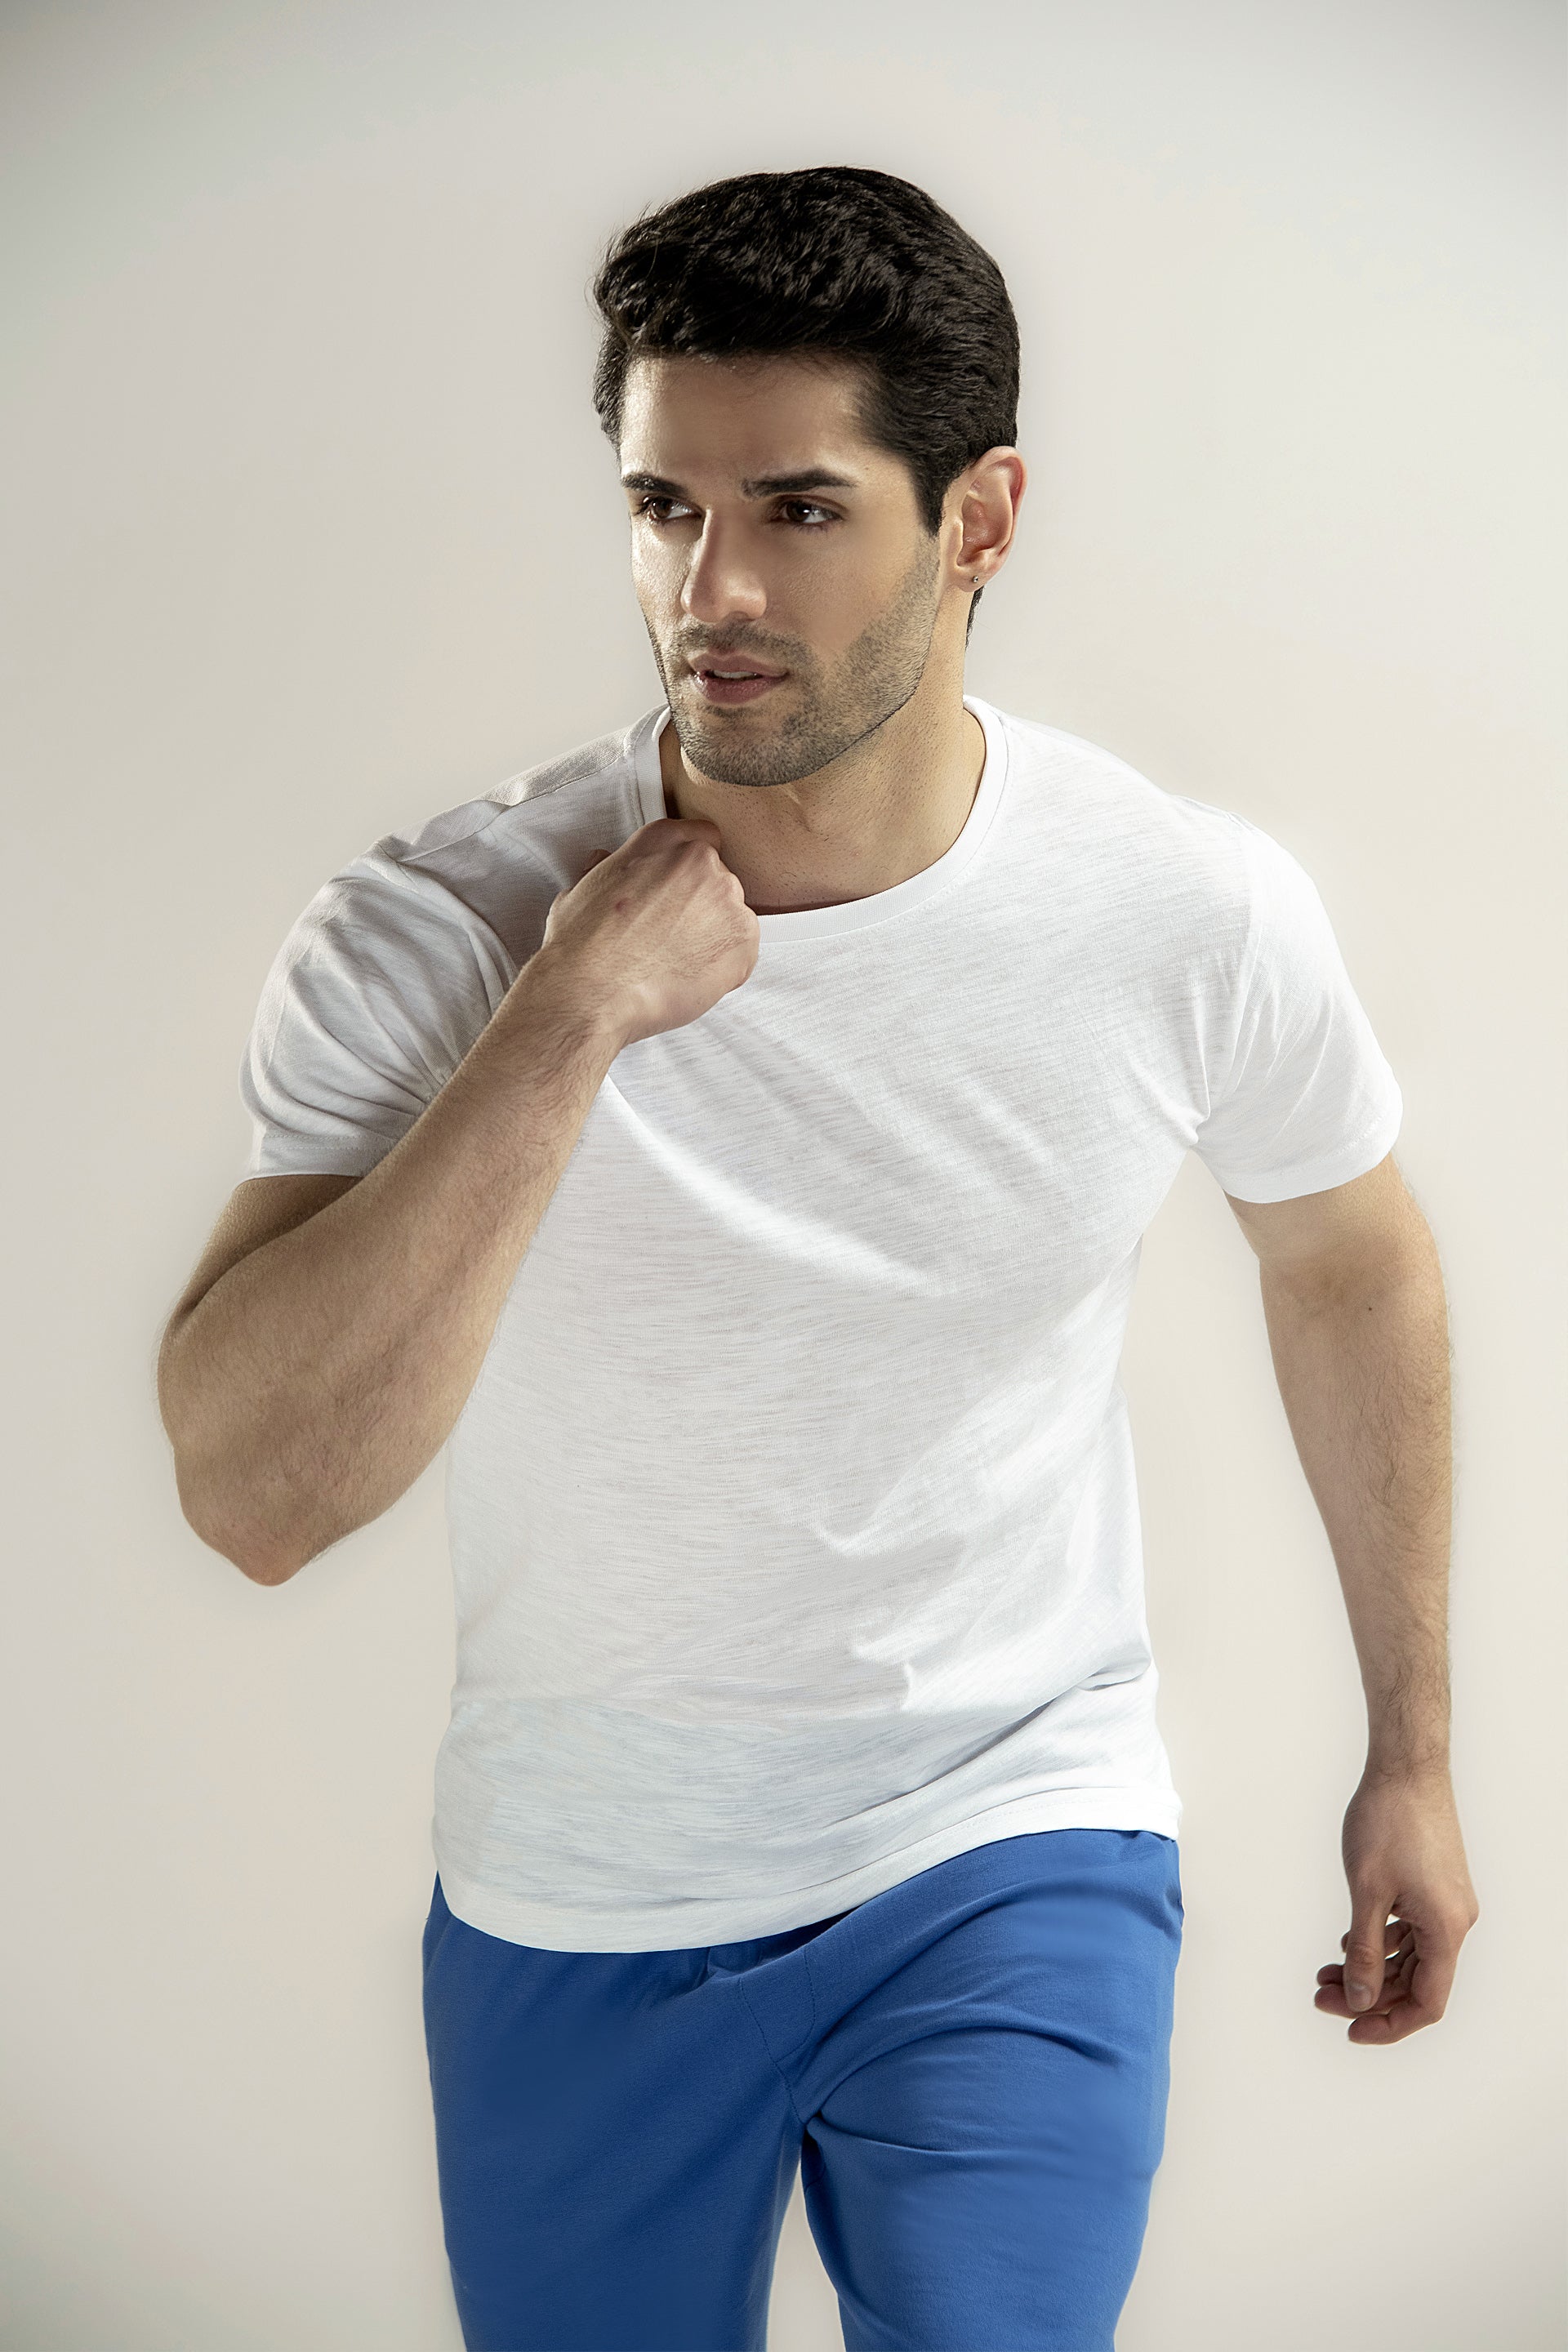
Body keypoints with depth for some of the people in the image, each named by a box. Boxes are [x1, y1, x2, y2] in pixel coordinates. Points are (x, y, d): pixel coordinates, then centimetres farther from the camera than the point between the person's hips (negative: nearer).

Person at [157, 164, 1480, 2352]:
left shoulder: (1194, 918, -15)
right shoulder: (429, 941, -19)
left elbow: (1352, 1263, 6)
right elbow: (253, 1494, -29)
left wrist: (1413, 1750, 13)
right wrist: (569, 1021, -34)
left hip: (1015, 1856, 0)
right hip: (571, 1903, 1)